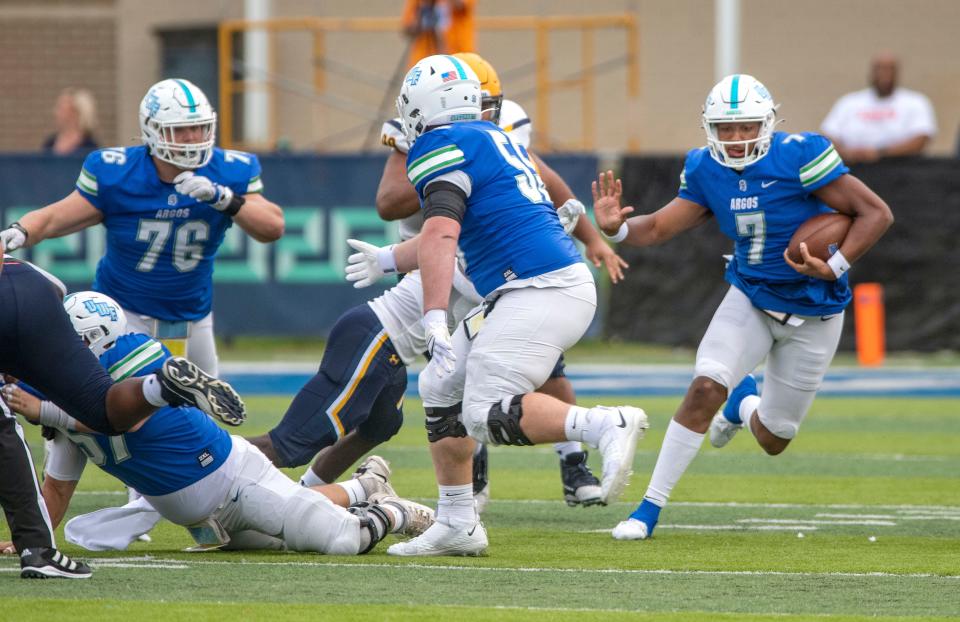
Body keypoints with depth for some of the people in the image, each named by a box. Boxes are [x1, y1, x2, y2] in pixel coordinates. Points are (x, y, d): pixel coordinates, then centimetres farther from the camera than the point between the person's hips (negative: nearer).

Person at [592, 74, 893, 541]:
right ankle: (650, 508, -11)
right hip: (751, 297, 3)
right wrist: (617, 227, -26)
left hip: (812, 313, -3)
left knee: (773, 441, 7)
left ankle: (744, 403, 46)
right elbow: (659, 227, -5)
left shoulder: (797, 158, -24)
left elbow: (876, 213, -21)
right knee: (705, 388, -21)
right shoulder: (707, 171, -8)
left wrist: (835, 267, -32)